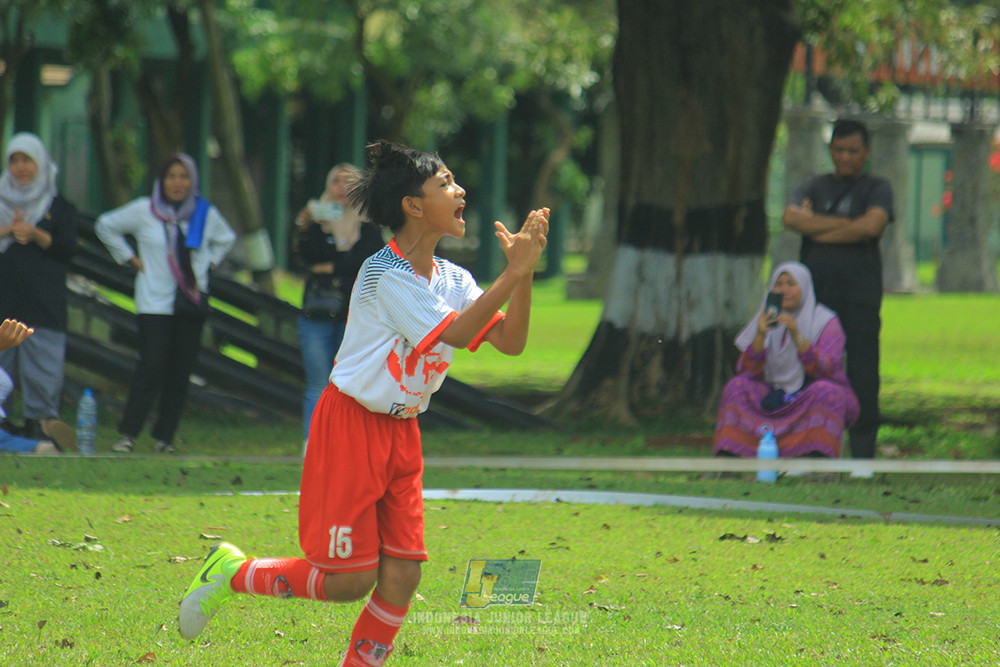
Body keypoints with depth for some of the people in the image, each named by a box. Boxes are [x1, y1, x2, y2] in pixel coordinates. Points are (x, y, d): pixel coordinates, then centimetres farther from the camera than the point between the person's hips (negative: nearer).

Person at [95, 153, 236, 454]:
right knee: (152, 367, -13)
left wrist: (205, 263, 12)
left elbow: (225, 238, 26)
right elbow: (106, 226, 11)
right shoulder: (144, 210, -2)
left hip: (192, 302, 3)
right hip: (155, 302, -3)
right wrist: (130, 258, 6)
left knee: (181, 371, 0)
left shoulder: (206, 214, 5)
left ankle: (164, 437, 8)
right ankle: (128, 434, -8)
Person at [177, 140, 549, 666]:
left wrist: (524, 273, -13)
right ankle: (232, 573, 14)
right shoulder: (385, 274, -18)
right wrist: (512, 273, -26)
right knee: (349, 581, -6)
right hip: (351, 426, -8)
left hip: (401, 432, 8)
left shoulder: (453, 279, 6)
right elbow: (454, 333, -25)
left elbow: (510, 341, 0)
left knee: (401, 577, -2)